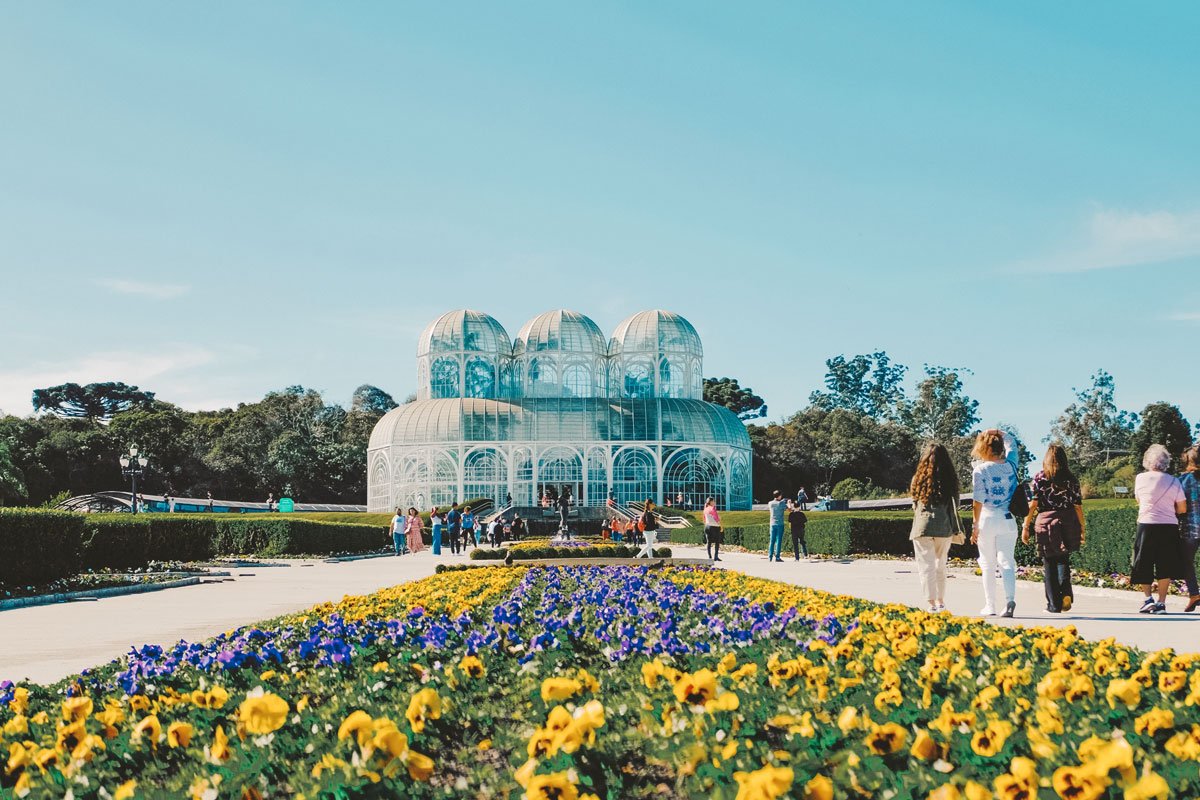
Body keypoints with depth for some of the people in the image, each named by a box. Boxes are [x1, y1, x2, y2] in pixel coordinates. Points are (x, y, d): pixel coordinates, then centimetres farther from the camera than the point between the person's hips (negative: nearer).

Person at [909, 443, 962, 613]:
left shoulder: (919, 479, 1)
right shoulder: (950, 479, 3)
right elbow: (954, 506, 3)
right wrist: (958, 530, 9)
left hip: (923, 527, -2)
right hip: (944, 528, 2)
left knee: (926, 566, 0)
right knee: (940, 566, 18)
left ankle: (932, 603, -9)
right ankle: (941, 601, 26)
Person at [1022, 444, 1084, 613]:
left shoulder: (1039, 478, 0)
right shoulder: (1071, 479, 5)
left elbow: (1032, 504, -6)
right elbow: (1078, 506, 4)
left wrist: (1025, 527, -2)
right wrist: (1082, 529, 12)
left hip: (1045, 523, -2)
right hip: (1068, 524, 2)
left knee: (1049, 564, 6)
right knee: (1063, 560, 16)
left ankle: (1054, 604, 7)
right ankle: (1066, 593, -6)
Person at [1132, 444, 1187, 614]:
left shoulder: (1140, 478, 0)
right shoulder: (1174, 481, 0)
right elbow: (1182, 509, 3)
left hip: (1146, 525, -1)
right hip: (1169, 527, 1)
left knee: (1143, 565, 10)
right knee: (1165, 567, 7)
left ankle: (1148, 598, -3)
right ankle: (1161, 603, 6)